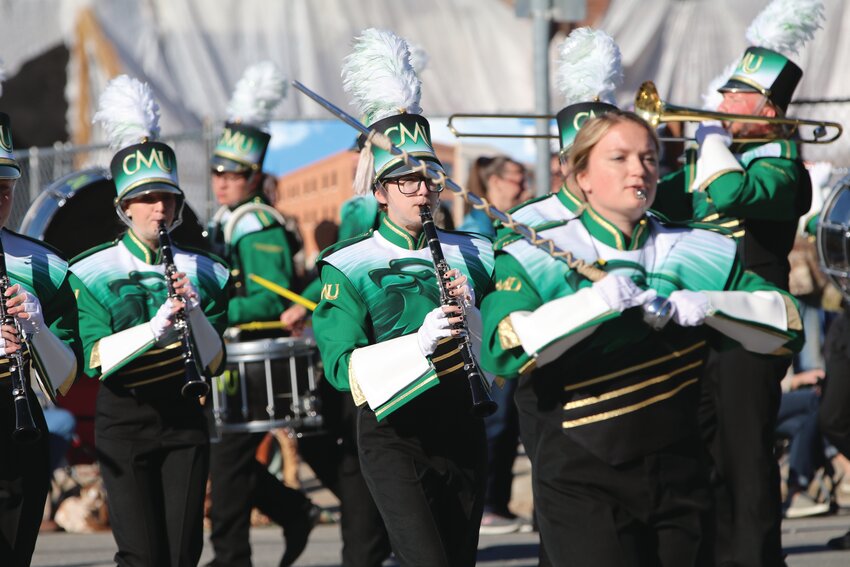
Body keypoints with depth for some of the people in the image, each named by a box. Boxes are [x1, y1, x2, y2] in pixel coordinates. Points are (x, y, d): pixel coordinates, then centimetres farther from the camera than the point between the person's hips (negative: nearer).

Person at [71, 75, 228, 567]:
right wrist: (158, 324, -26)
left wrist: (194, 310, -17)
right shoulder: (94, 274, -3)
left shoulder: (201, 272, 5)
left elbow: (213, 364, 0)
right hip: (124, 421, -3)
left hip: (184, 420, 3)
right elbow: (97, 359, -14)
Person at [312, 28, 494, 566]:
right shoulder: (349, 267, -3)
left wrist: (471, 314, -14)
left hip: (460, 427, 4)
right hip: (394, 435, -4)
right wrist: (420, 343, -28)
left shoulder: (472, 254, 8)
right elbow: (342, 366, -15)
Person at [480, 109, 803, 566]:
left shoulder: (703, 255, 10)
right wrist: (596, 302, -26)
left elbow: (787, 327, 2)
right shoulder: (535, 259, 1)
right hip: (581, 479, -4)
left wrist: (710, 305, -15)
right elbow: (501, 350, -16)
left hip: (677, 476, 4)